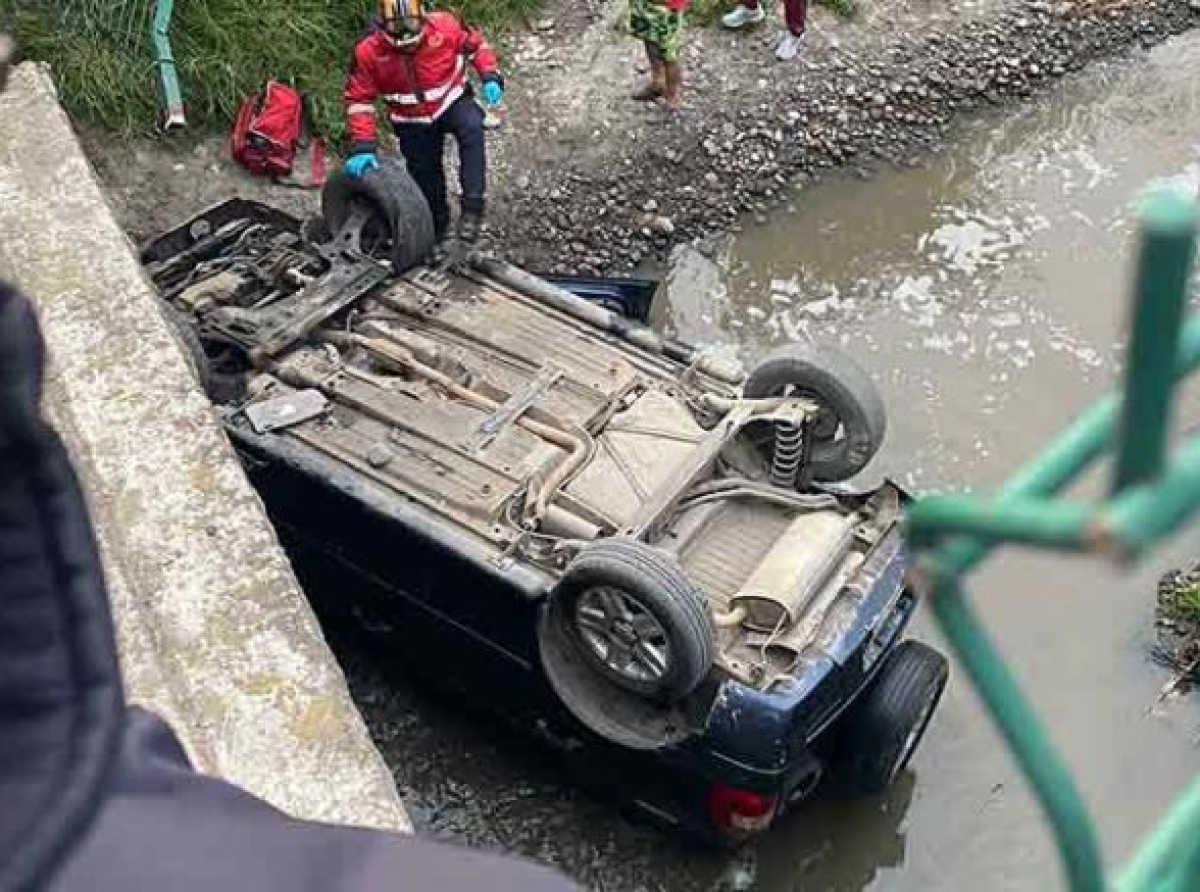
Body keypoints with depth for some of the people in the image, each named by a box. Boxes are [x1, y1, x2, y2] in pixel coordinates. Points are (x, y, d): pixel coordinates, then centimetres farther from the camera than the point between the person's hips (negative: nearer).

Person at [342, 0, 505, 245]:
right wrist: (362, 148, -22)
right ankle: (438, 224, 37)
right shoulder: (368, 51, -24)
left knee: (472, 128, -32)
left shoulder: (445, 26, -25)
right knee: (424, 173, 10)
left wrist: (490, 78, -18)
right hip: (413, 122, 1)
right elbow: (359, 99, -16)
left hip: (451, 101, -1)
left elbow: (476, 43, -4)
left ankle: (472, 207, -30)